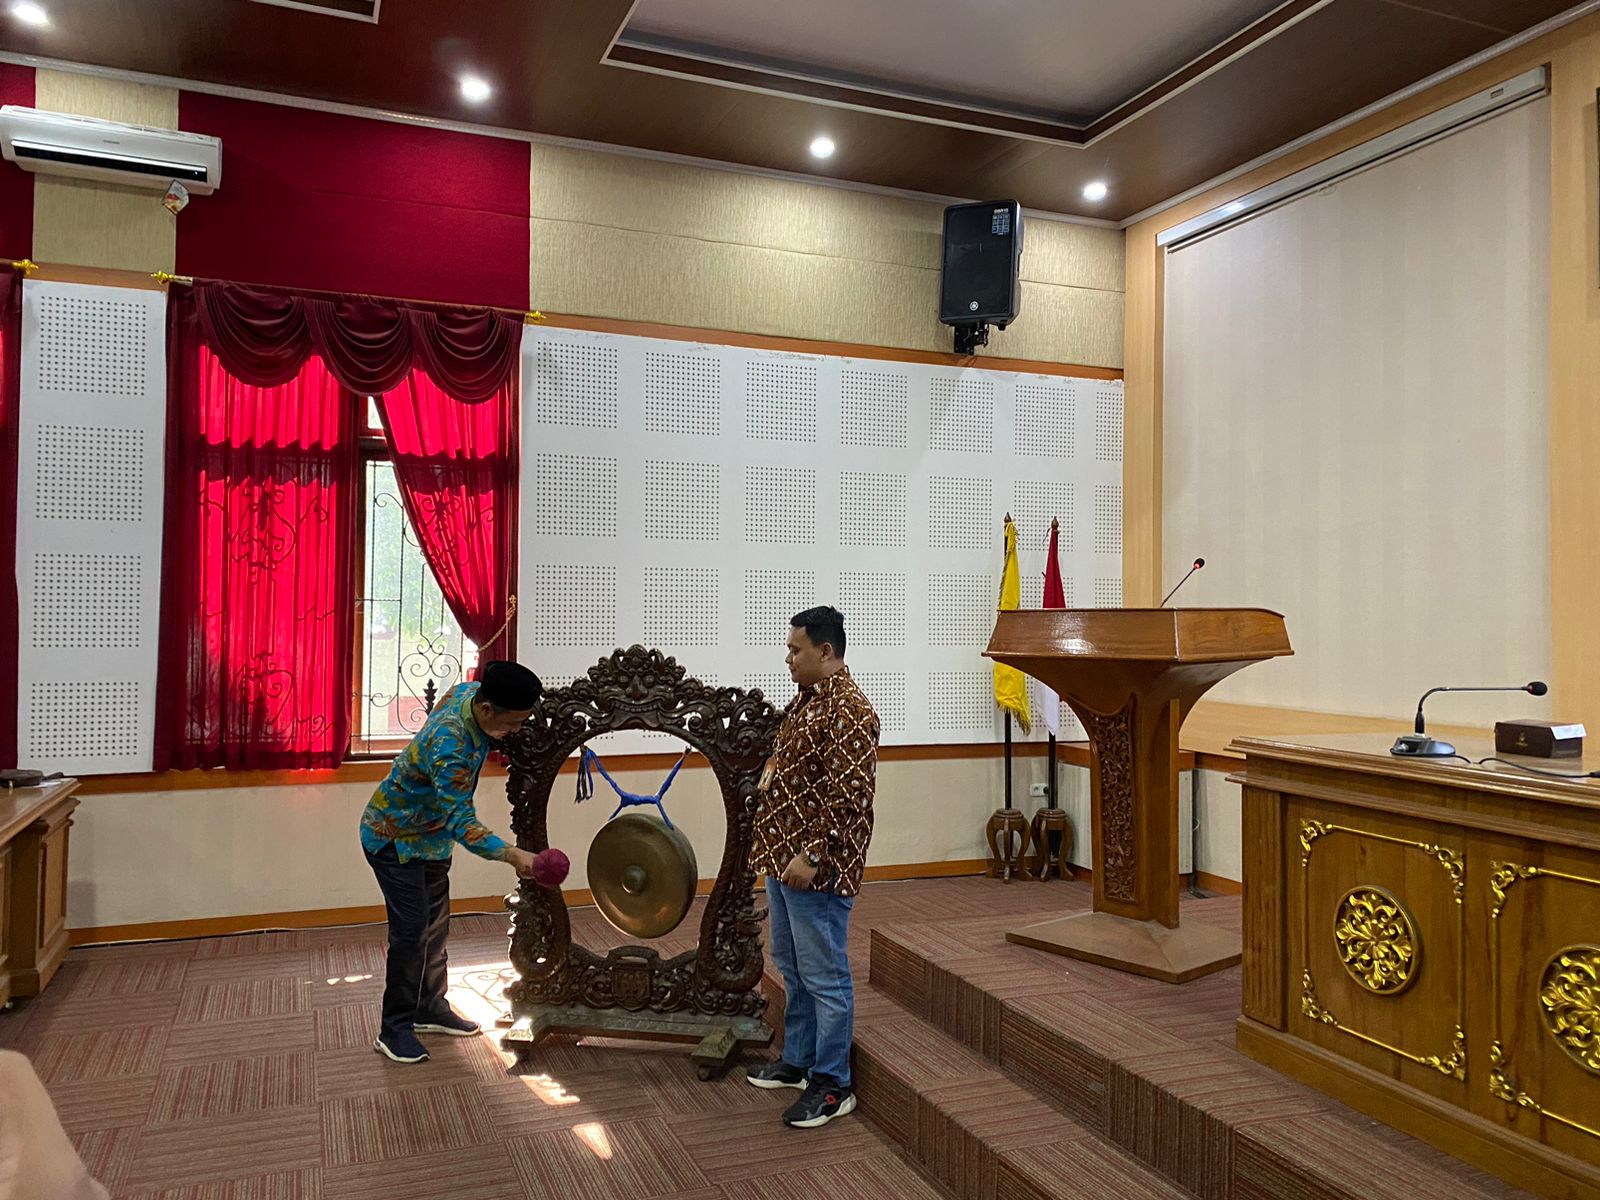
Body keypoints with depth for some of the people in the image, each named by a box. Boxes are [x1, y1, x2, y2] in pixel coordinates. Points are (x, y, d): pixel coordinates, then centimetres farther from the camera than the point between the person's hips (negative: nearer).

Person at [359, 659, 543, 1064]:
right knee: (411, 929, -7)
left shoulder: (469, 692, -16)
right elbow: (462, 823, -39)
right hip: (393, 837, -9)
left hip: (430, 831, 9)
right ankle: (394, 1029, 8)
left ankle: (431, 1008, 28)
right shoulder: (449, 746, -40)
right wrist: (512, 855, -48)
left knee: (436, 922, 14)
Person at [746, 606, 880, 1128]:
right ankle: (798, 1060, 35)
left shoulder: (848, 711, -19)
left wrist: (812, 855, -23)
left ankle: (833, 1085, 13)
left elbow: (850, 795, -24)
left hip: (817, 866, -10)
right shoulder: (806, 698, 12)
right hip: (783, 856, 10)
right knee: (791, 965, 20)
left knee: (824, 977, 1)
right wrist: (771, 769, 10)